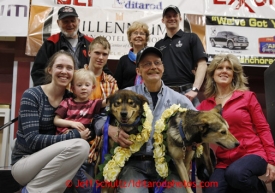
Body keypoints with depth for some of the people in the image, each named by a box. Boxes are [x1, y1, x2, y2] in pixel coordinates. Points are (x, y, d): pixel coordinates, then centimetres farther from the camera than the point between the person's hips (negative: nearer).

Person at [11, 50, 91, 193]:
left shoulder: (71, 98, 2)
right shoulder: (31, 95, -14)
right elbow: (32, 140, -21)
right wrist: (74, 136, -26)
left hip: (50, 162, 6)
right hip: (24, 162, -6)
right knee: (79, 145, -27)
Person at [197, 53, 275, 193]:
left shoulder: (247, 96, 3)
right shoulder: (205, 104, 9)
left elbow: (263, 128, 2)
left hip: (252, 154, -2)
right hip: (224, 161, 3)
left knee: (235, 174, -34)